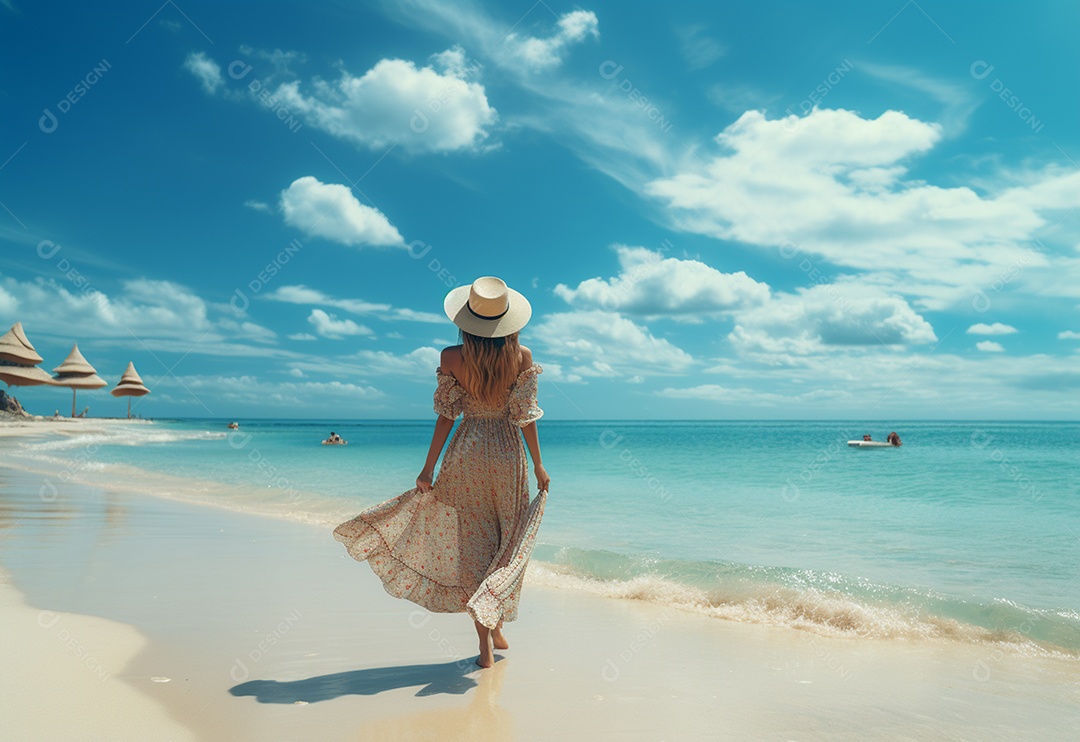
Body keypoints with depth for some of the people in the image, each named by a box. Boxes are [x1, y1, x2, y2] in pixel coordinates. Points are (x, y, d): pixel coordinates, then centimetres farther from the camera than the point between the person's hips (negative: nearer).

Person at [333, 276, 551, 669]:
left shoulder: (451, 358, -9)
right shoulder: (522, 357, -8)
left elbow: (446, 415, -6)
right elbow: (525, 416, -6)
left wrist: (429, 466, 2)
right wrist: (538, 464, 5)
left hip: (466, 452, 0)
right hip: (508, 453, 0)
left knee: (473, 544, 8)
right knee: (506, 544, 16)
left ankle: (485, 642, 10)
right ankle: (496, 627, 22)